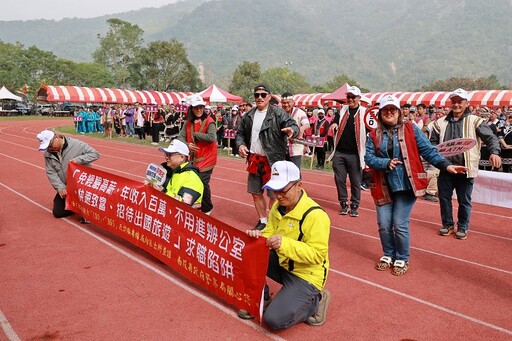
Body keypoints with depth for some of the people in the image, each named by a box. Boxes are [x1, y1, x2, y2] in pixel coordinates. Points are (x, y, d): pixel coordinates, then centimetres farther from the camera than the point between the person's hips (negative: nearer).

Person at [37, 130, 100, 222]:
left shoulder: (75, 144, -15)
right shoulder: (48, 154, -1)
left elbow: (95, 154, -14)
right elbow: (51, 173, -4)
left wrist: (78, 159, -26)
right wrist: (60, 188, -17)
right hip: (65, 187, 5)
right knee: (57, 212, 0)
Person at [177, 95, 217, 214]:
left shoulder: (209, 121, -13)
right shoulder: (189, 122, 5)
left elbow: (212, 137, -27)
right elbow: (181, 137, 1)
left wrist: (195, 134, -17)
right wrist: (187, 145, -20)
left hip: (206, 159, -6)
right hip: (193, 159, 6)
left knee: (202, 183, -8)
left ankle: (207, 209, 14)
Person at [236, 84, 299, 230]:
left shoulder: (278, 113, -8)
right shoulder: (248, 116, 9)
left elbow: (294, 126, -18)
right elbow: (240, 133, 17)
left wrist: (291, 129, -41)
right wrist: (240, 144, -3)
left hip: (273, 161, -6)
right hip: (254, 160, 6)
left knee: (274, 195, -1)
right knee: (256, 193, 15)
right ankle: (262, 221, 32)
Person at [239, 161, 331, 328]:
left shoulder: (315, 215, -26)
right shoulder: (278, 207, -1)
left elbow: (317, 255, -27)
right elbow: (269, 233, 3)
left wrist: (285, 243, -39)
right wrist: (259, 236, -22)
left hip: (306, 276, -7)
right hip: (282, 264, 7)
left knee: (274, 319, -19)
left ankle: (316, 300, 7)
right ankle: (261, 298, 11)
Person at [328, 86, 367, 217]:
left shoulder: (364, 112, 1)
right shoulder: (342, 110, 10)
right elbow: (334, 122, 6)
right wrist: (334, 124, -19)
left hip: (354, 154, -3)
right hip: (339, 153, 3)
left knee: (356, 182, 4)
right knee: (339, 179, 7)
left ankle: (354, 206, 17)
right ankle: (344, 204, 20)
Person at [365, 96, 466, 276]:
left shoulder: (411, 129, 0)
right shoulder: (374, 135, 5)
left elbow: (428, 150, -4)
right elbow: (368, 157, -4)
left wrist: (445, 165, -16)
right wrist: (386, 163, -20)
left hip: (406, 185, -2)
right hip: (383, 187, 3)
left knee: (400, 225, -3)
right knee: (384, 225, 5)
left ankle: (402, 259, 19)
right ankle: (388, 255, 29)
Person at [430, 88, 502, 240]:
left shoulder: (474, 121, -1)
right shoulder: (441, 123, 8)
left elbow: (490, 137, -7)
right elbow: (433, 141, 12)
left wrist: (494, 152, -25)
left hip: (465, 169, -3)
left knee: (464, 201, 7)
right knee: (444, 197, 11)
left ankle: (462, 227, 25)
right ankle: (448, 224, 29)